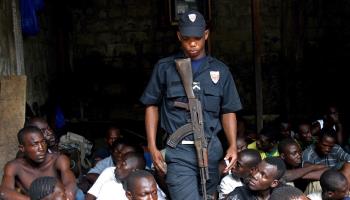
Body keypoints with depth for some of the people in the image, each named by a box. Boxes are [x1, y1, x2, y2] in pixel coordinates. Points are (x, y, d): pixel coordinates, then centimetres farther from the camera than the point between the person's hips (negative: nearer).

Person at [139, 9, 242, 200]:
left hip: (211, 149, 3)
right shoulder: (165, 68, 3)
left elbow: (228, 111, 11)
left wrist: (233, 145, -2)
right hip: (179, 151, -3)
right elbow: (152, 106, 8)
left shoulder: (220, 70, 9)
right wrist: (152, 147, 1)